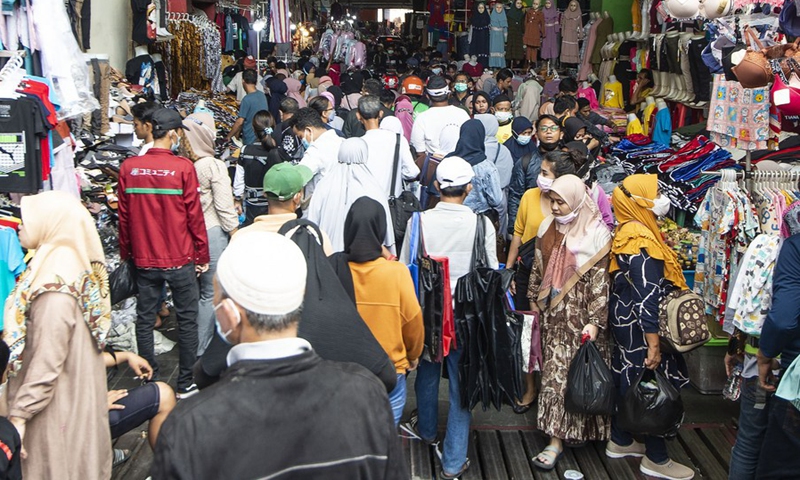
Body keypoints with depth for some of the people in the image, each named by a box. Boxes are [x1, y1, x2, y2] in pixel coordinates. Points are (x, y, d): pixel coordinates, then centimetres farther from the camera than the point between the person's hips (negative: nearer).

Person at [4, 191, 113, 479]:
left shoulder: (55, 288, -26)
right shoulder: (73, 266, 2)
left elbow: (47, 363, -25)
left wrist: (18, 416, -20)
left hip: (57, 405, -8)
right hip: (76, 394, 8)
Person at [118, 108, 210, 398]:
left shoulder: (128, 168, -2)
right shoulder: (183, 167, -13)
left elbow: (124, 216, 4)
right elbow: (194, 216, -9)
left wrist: (126, 254, 16)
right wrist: (203, 256, 1)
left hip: (143, 259, 4)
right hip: (180, 260, -3)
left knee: (145, 320, 13)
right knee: (187, 320, 8)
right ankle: (186, 383, 15)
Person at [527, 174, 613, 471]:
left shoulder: (596, 234, -11)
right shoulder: (548, 227, 6)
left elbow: (600, 281, -14)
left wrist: (595, 321, -17)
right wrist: (533, 299, 18)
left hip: (579, 315, -5)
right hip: (553, 314, 5)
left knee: (576, 373, -2)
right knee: (554, 371, 8)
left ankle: (557, 440, 3)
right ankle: (557, 437, 16)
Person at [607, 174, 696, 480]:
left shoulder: (629, 231, 8)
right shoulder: (641, 241, -23)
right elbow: (646, 297, -26)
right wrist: (653, 342, -26)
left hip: (626, 322, 10)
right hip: (640, 327, -10)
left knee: (629, 380, 19)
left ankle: (620, 441, 32)